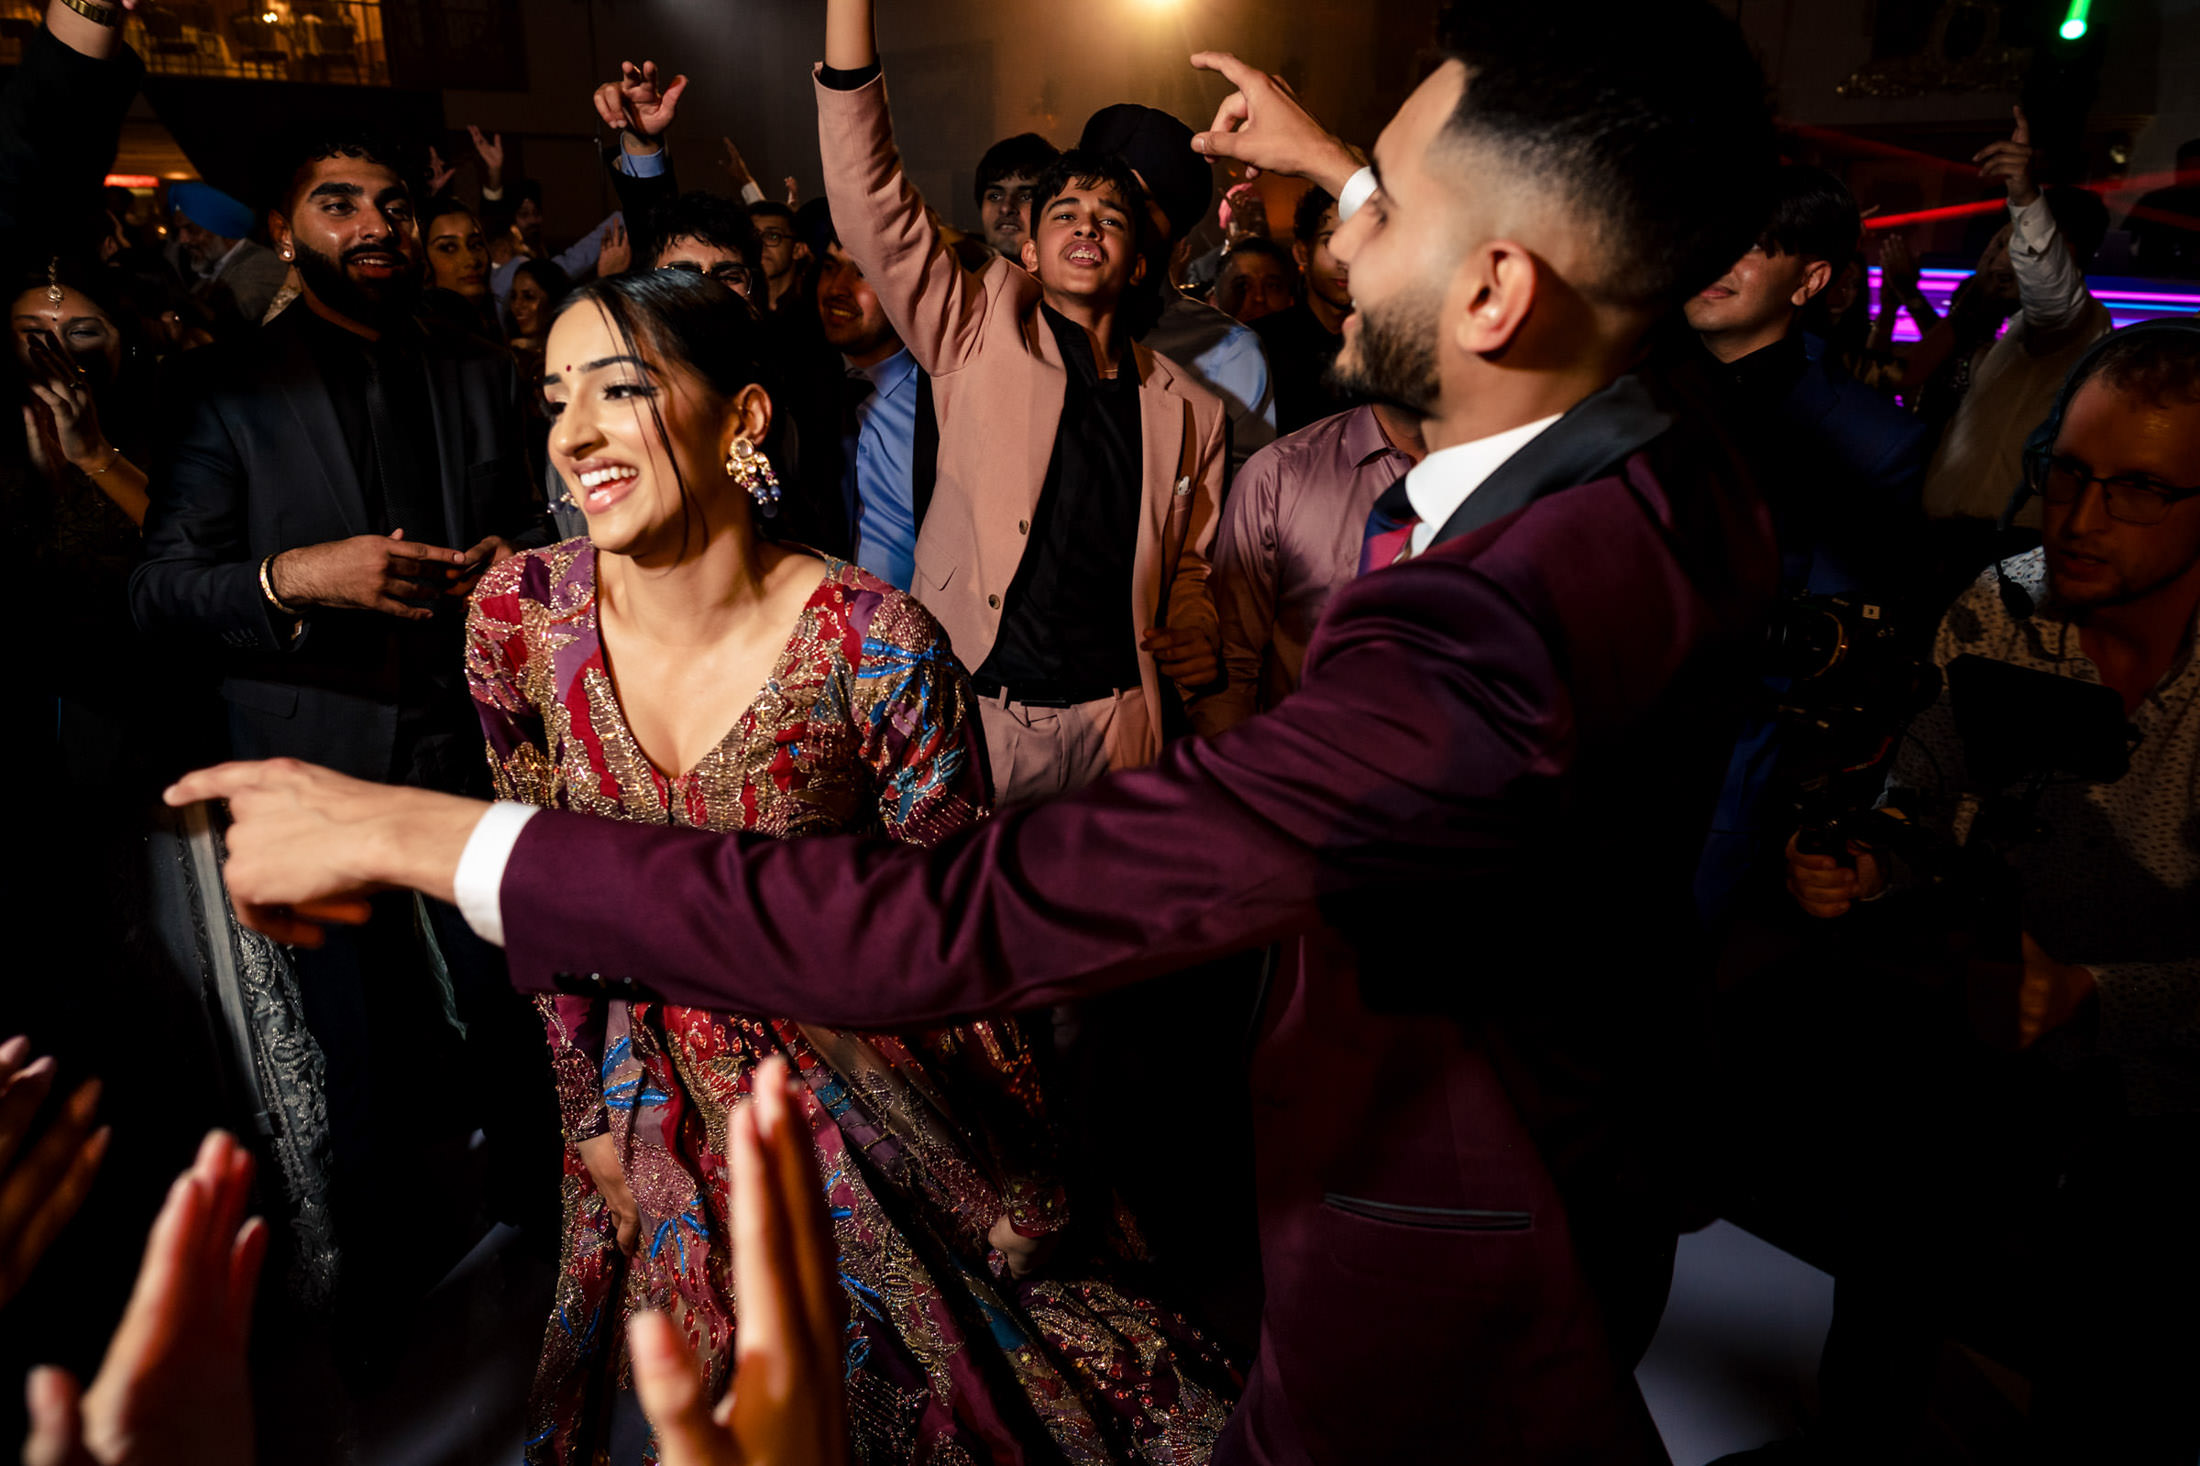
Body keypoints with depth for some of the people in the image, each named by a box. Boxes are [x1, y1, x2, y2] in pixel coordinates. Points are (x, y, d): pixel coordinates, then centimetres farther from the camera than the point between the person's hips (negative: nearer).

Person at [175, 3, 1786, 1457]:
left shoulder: (1478, 651, -40)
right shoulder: (1676, 486, -10)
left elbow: (954, 924, -41)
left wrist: (412, 829, -32)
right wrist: (1357, 171, 26)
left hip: (1434, 1295, -8)